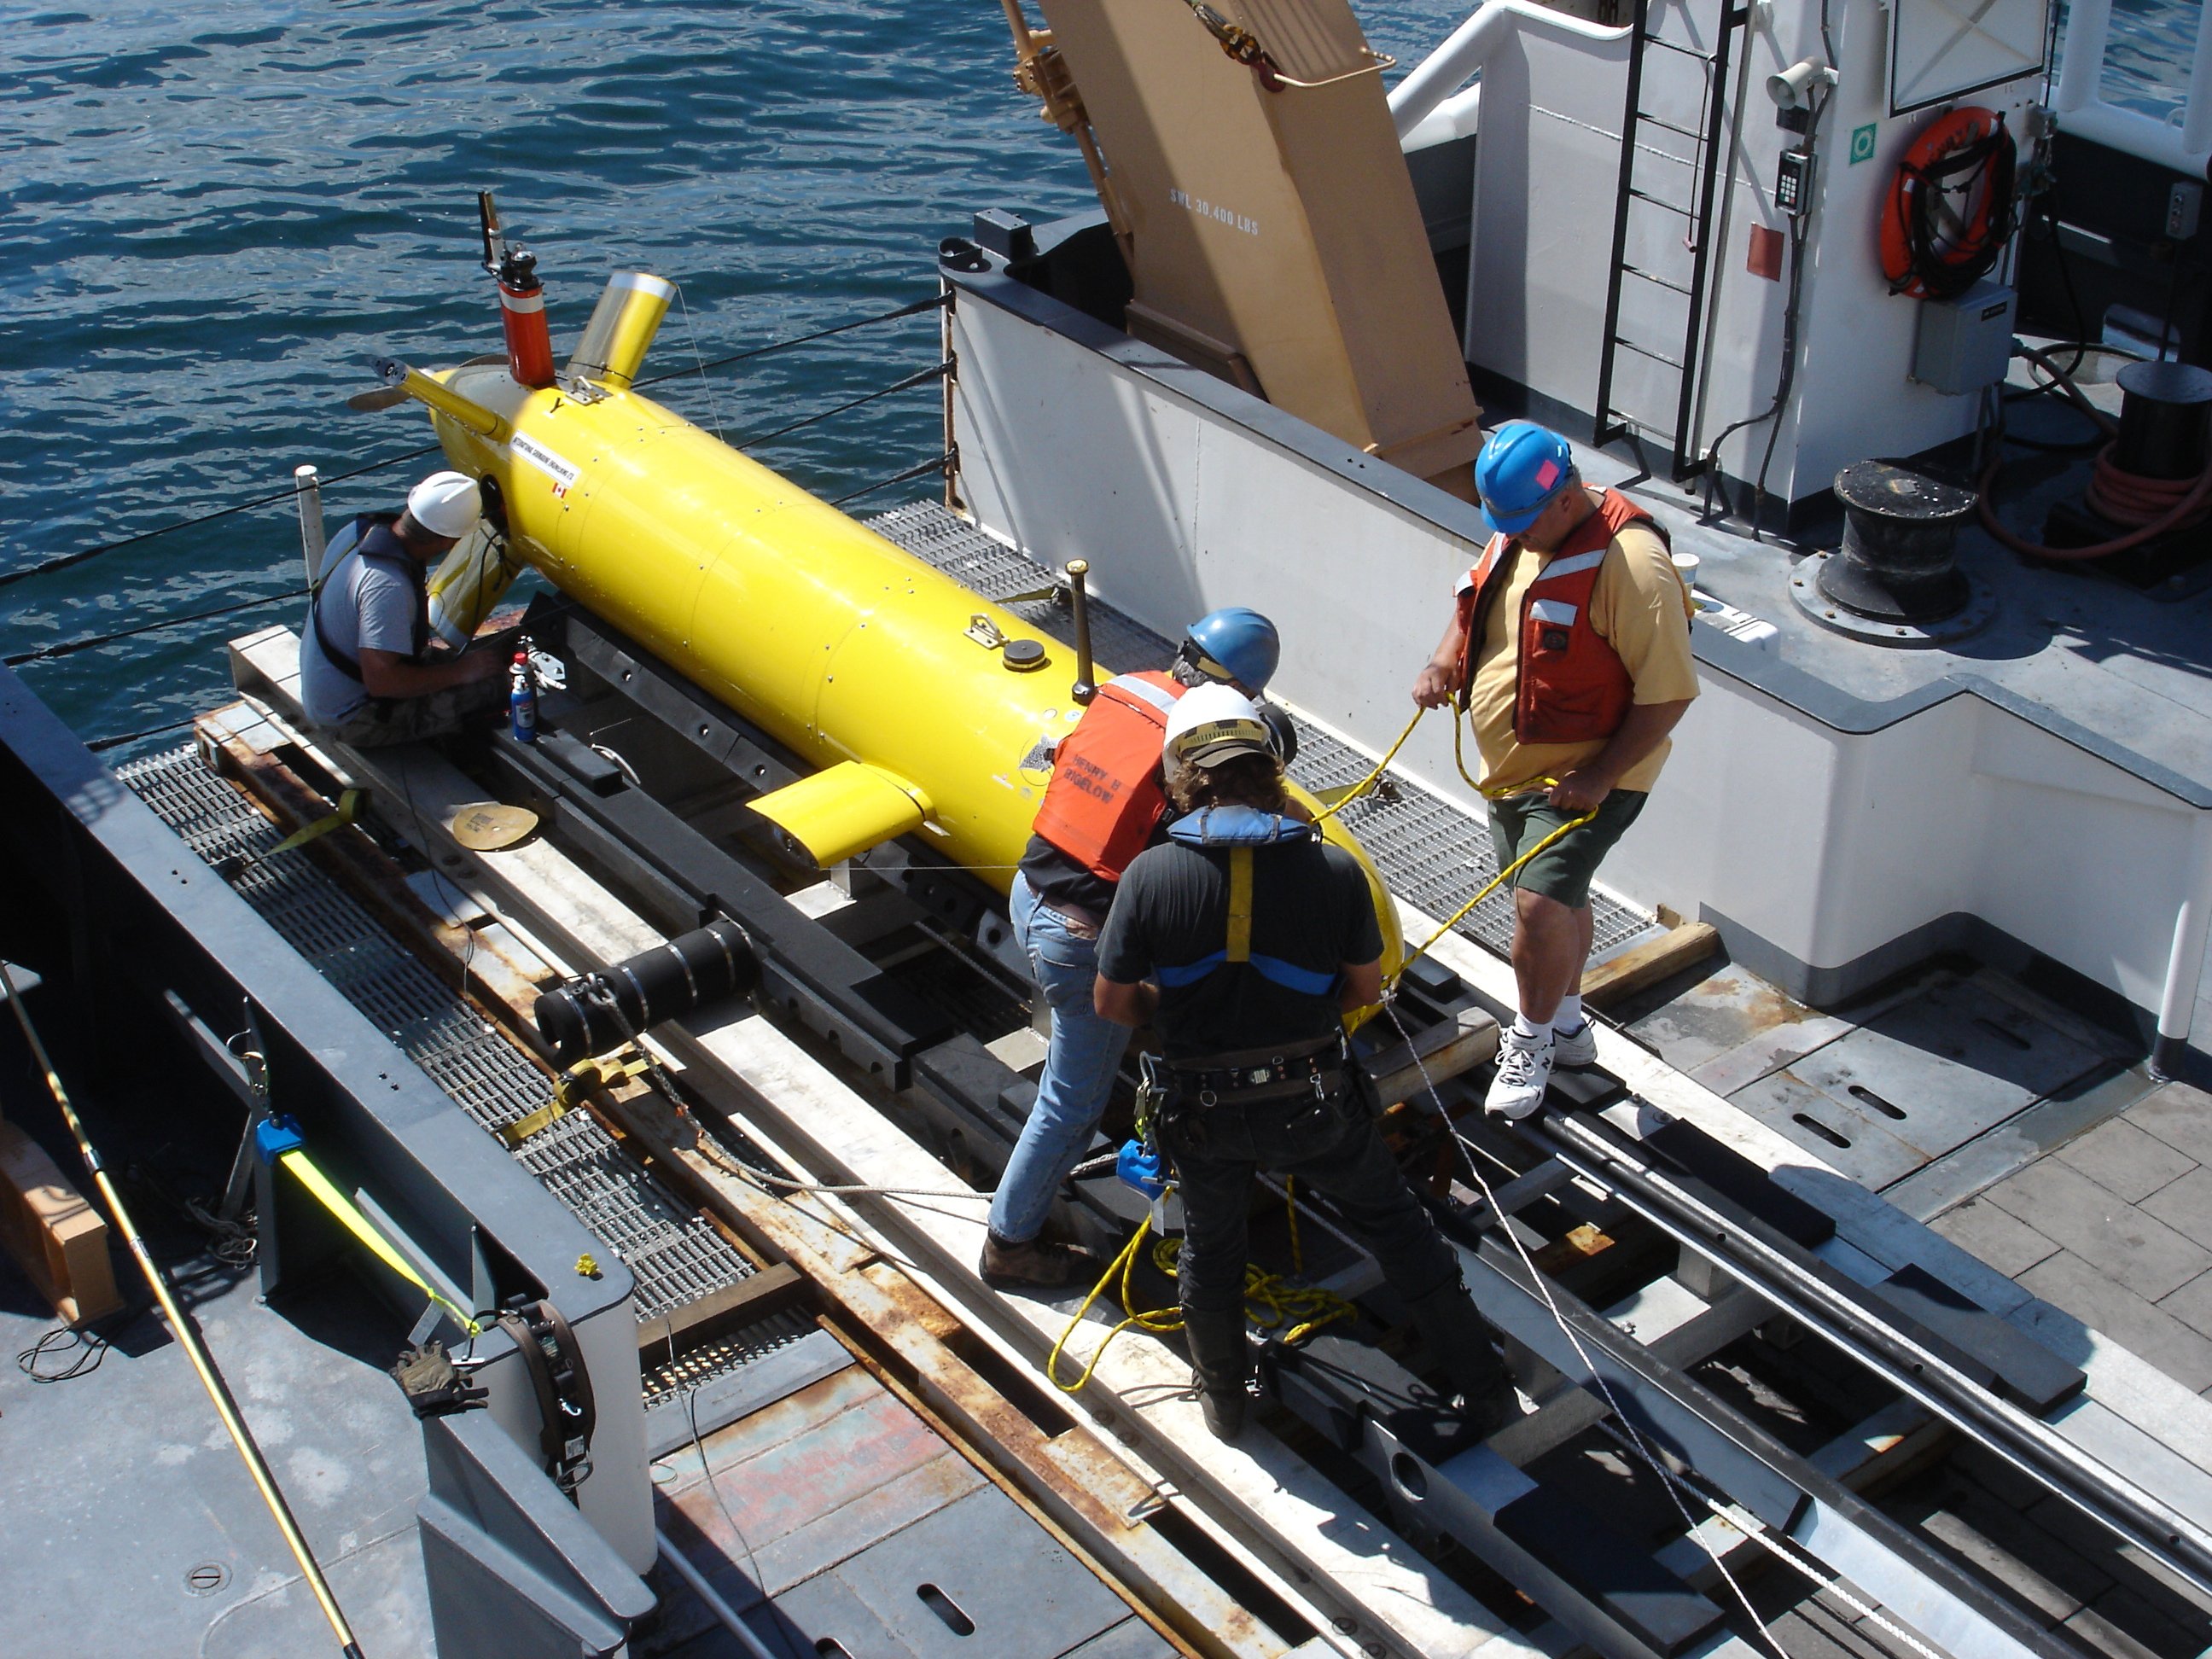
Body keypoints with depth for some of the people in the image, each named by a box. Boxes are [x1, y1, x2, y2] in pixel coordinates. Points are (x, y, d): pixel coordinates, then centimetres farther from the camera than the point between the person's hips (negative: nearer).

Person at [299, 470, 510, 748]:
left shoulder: (364, 528, -5)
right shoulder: (388, 586, -34)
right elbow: (381, 681, -35)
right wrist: (462, 672, -24)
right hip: (354, 721, -10)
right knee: (494, 683, -16)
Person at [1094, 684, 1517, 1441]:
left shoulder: (1151, 875, -16)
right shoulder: (1333, 868, -13)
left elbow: (1113, 1004, -6)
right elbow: (1365, 987, -1)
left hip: (1206, 1114, 0)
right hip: (1314, 1103, 0)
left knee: (1210, 1245, 26)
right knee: (1396, 1225, 22)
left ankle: (1223, 1399, 45)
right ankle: (1484, 1385, 31)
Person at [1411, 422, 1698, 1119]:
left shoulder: (1630, 565, -26)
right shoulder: (1521, 529, 0)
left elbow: (1668, 693, -24)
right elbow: (1475, 602, 18)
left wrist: (1600, 777, -24)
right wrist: (1444, 661, -2)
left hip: (1586, 776, -8)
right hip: (1513, 765, 8)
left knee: (1541, 904, -16)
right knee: (1556, 899, 21)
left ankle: (1531, 1042, 7)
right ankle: (1567, 1027, 40)